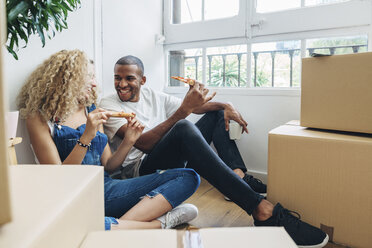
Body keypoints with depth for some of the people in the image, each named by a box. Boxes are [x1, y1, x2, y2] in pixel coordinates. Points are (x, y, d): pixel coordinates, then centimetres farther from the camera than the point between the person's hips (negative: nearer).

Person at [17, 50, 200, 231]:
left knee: (188, 177, -9)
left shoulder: (91, 111, 13)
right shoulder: (40, 117, -2)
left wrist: (128, 142, -2)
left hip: (105, 190, 5)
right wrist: (87, 136, -20)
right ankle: (158, 223, -23)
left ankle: (123, 222, -27)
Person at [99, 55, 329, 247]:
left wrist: (224, 106, -7)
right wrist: (184, 109, -30)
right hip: (143, 170, -7)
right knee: (184, 128, -37)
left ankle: (240, 176, -9)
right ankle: (261, 209, -41)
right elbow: (144, 144, -22)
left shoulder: (152, 96, 11)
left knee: (218, 112, 10)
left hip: (173, 162, 7)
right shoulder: (108, 105, -7)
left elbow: (194, 107, 13)